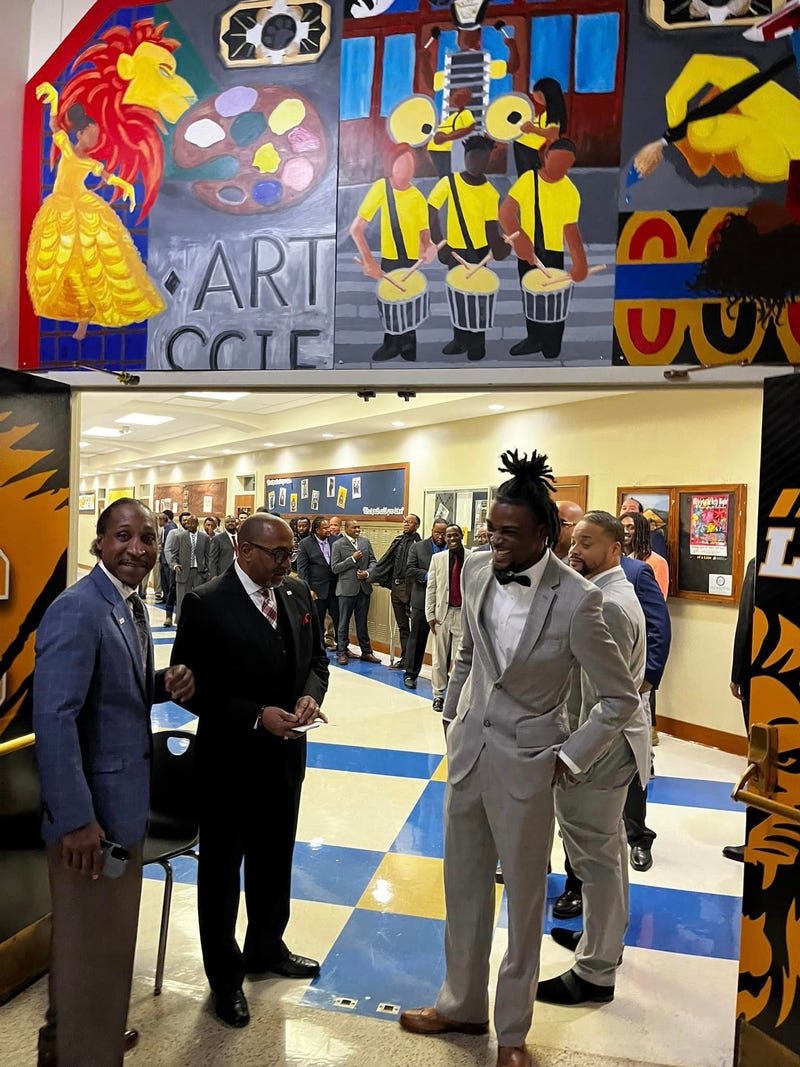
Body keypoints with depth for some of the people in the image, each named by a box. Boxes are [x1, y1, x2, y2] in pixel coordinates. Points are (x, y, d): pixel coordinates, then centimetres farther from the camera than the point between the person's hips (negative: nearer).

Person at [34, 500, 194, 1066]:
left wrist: (167, 683, -6)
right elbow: (54, 719, -27)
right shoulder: (77, 610, -23)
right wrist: (76, 818, -26)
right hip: (91, 806, -9)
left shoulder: (133, 605, 6)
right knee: (90, 940, 10)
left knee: (110, 933, 26)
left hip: (124, 797, 9)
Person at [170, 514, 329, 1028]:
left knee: (276, 860, 23)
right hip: (230, 759, -5)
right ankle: (225, 975, 37)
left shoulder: (298, 594, -1)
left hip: (286, 754, 6)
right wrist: (257, 715, -24)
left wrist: (310, 695, -11)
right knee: (222, 868, 15)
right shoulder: (206, 604, -18)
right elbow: (190, 684, -17)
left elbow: (317, 658, 9)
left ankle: (267, 948, 47)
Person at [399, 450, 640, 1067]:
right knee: (464, 888, 20)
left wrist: (568, 758, -10)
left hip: (526, 762, -5)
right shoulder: (477, 571, -5)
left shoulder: (575, 601, -21)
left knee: (524, 900, 15)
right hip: (469, 749, 5)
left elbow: (622, 698, -11)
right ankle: (462, 1005, 43)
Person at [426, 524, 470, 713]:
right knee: (440, 657, 9)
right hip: (442, 613, 2)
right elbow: (431, 588, 7)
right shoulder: (437, 558, 7)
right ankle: (438, 695, 20)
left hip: (464, 613, -2)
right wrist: (430, 614, 1)